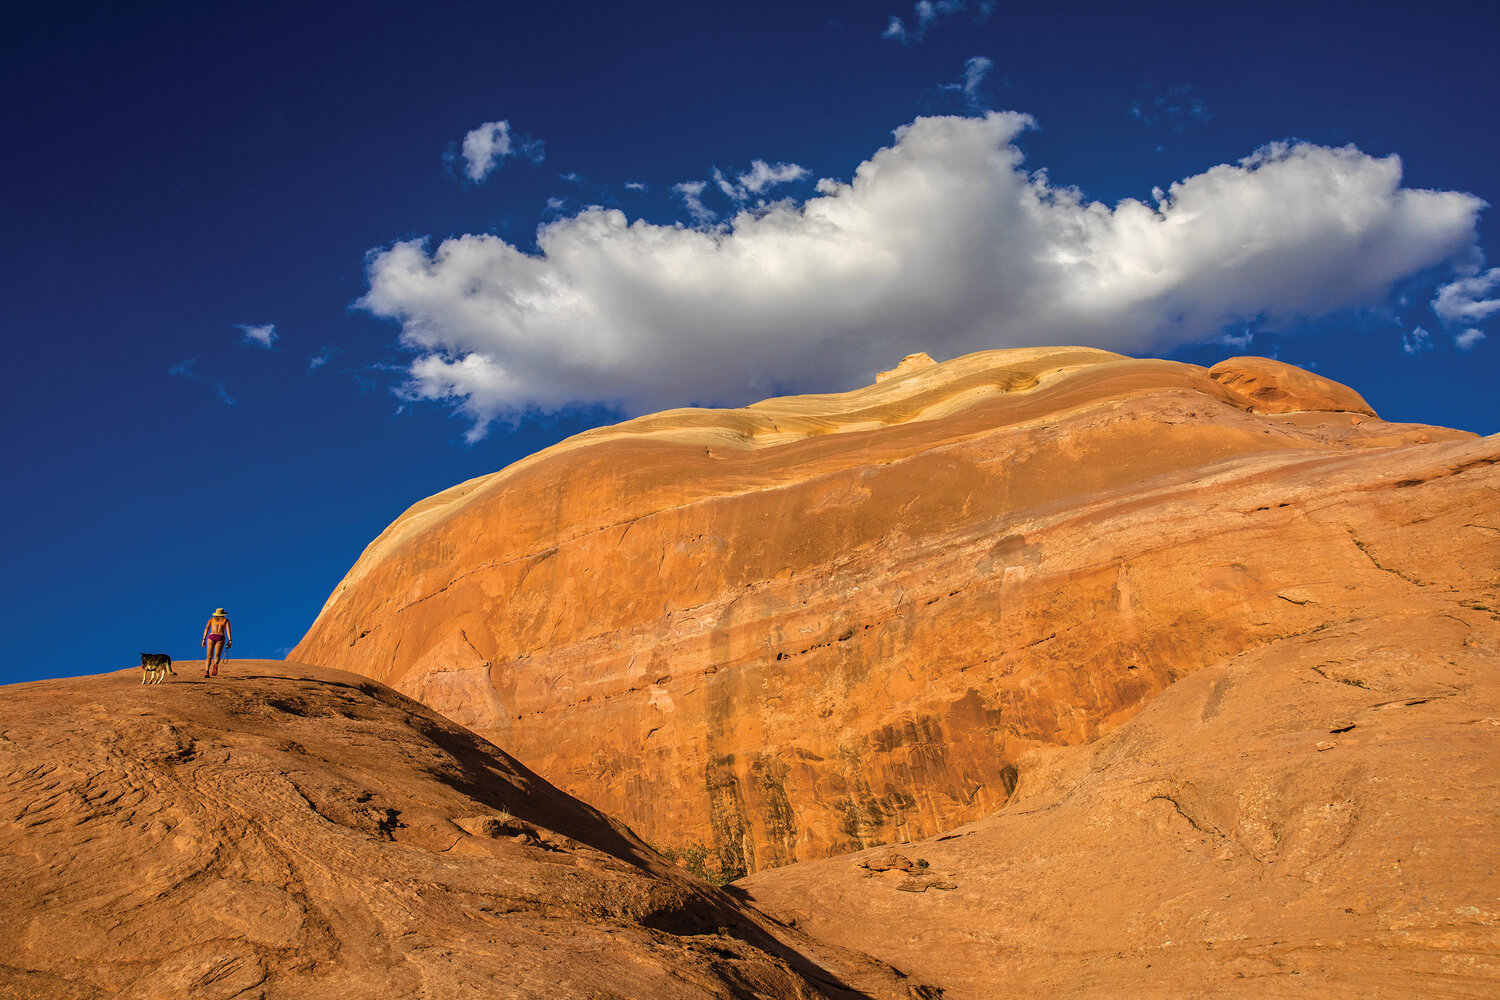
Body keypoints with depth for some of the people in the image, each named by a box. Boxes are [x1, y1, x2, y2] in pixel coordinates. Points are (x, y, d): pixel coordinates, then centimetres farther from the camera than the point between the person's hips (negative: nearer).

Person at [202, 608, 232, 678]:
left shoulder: (211, 619, 22)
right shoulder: (226, 620, 20)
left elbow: (206, 628, 7)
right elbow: (228, 629, 4)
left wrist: (204, 639, 2)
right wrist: (230, 640, -5)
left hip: (211, 636, 1)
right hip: (221, 637, -1)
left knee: (209, 656, 5)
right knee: (217, 657, -1)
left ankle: (206, 671, -17)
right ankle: (215, 664, -36)